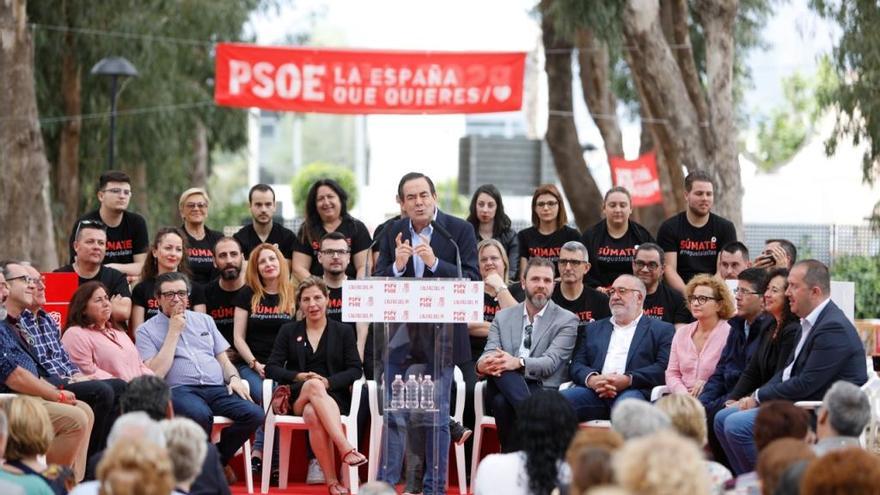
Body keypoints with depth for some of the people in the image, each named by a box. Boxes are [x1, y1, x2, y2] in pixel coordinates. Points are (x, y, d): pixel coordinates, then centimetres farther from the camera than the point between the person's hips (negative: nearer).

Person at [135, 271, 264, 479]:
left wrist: (234, 378, 2)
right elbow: (155, 374, -5)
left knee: (254, 414, -24)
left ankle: (217, 460, -2)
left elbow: (223, 359, 25)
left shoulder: (204, 320, 23)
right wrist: (174, 332, -2)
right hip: (180, 391, -5)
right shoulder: (147, 330, 9)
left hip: (217, 389, 5)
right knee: (200, 415, -40)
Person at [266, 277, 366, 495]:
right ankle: (346, 449, -48)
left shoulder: (343, 331, 15)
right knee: (314, 386, -38)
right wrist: (300, 377, -10)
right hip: (297, 397, 1)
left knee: (313, 414, -39)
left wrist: (328, 382, -13)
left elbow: (355, 370, 5)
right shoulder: (288, 331, 18)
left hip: (333, 396, -1)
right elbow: (272, 368, 8)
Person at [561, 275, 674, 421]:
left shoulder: (662, 330, 17)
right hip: (595, 391, 3)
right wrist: (591, 379, -8)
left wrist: (628, 380, -13)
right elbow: (577, 364, 17)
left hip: (634, 391, -3)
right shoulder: (594, 328, 29)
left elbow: (664, 367, 2)